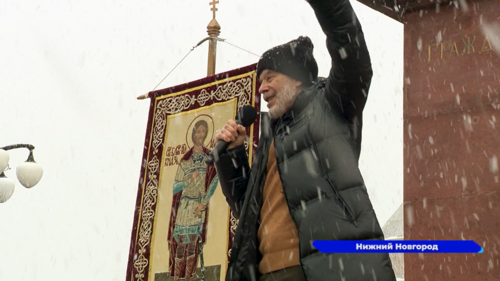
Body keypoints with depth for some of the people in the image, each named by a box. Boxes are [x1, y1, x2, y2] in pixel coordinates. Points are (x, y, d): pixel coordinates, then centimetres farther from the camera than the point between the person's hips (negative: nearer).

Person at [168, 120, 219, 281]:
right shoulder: (185, 161, -1)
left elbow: (215, 179, -5)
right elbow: (175, 188, 0)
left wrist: (203, 203, -11)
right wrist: (190, 179, -14)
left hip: (199, 206, 2)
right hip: (184, 207, -2)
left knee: (193, 243, 5)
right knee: (181, 243, -3)